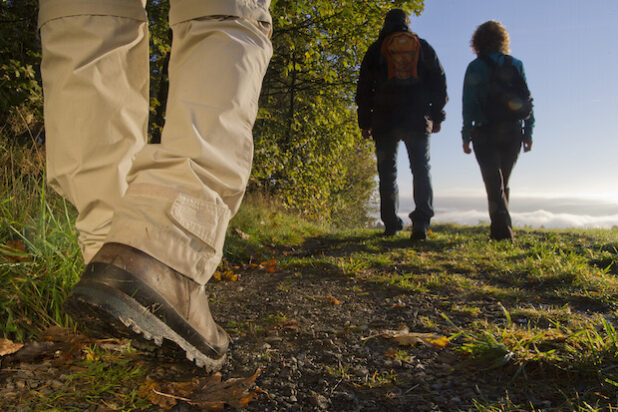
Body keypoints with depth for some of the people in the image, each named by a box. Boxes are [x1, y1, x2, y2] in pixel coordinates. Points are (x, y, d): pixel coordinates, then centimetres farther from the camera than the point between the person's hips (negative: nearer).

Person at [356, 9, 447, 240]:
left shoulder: (376, 50, 11)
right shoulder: (423, 47, 14)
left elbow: (364, 88, 7)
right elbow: (439, 82, 11)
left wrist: (365, 123, 10)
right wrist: (437, 117, 14)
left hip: (385, 121, 0)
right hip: (417, 120, 1)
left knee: (387, 171, 6)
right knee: (421, 169, -1)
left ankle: (391, 223, 5)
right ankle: (421, 222, -14)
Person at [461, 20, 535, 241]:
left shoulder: (475, 67, 0)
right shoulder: (516, 64, 9)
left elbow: (469, 104, -5)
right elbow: (527, 99, 6)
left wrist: (466, 136, -3)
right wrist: (528, 132, 8)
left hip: (486, 132, -3)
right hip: (512, 132, 3)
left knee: (493, 182, -4)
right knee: (503, 181, 14)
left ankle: (502, 227, -19)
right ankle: (499, 229, 17)